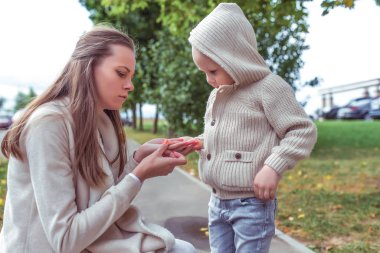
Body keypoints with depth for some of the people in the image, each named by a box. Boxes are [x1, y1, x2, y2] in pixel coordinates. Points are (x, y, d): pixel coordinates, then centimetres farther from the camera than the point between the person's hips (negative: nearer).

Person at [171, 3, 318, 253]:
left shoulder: (268, 87, -13)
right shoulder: (216, 95, 12)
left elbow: (303, 131, -14)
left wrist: (273, 167, -23)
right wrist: (196, 143, 5)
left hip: (252, 204, -8)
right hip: (217, 202, 8)